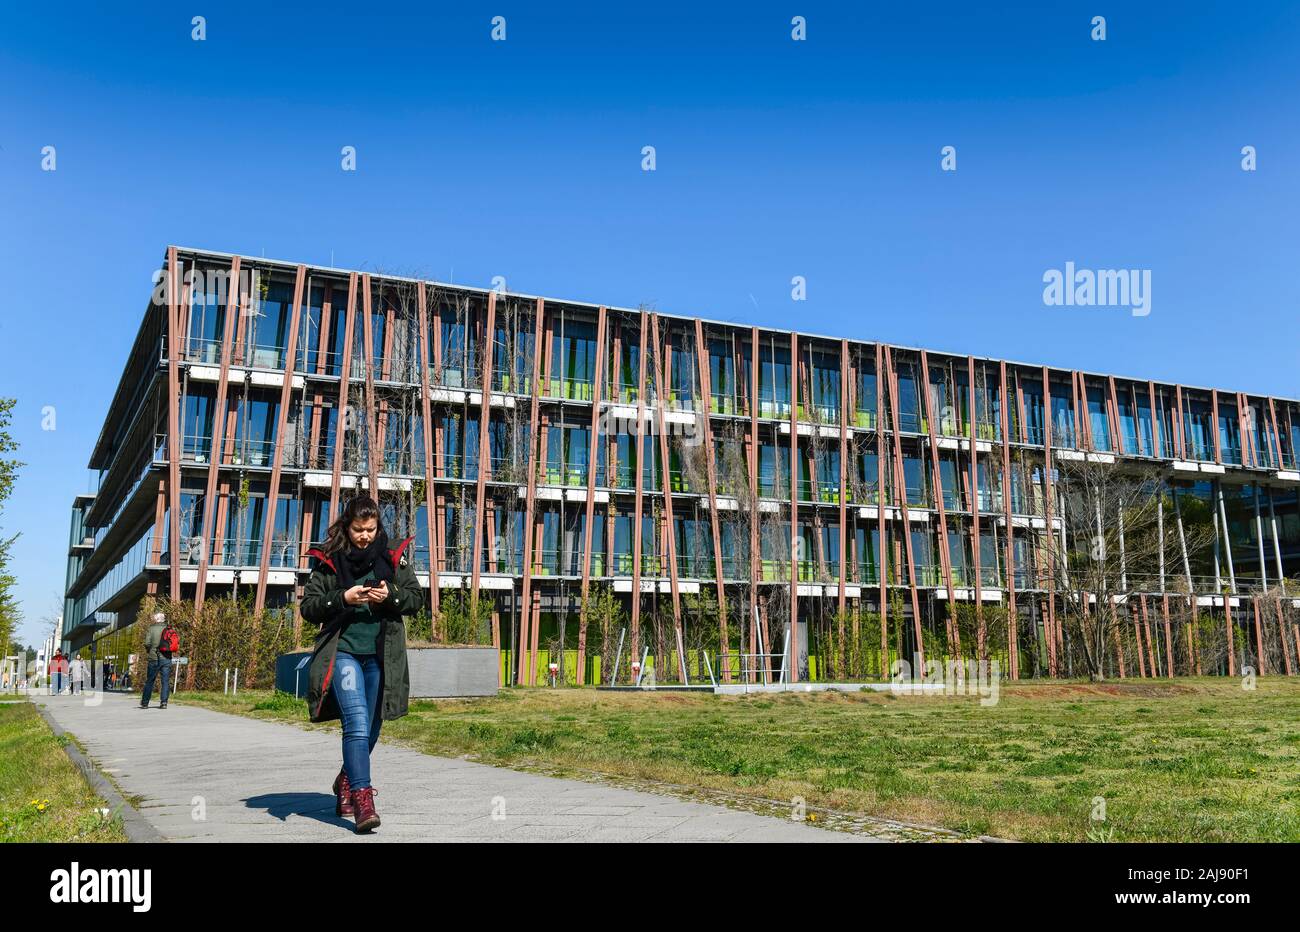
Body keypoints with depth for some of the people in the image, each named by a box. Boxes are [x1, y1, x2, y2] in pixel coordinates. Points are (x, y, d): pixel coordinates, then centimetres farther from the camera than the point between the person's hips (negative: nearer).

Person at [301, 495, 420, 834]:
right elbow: (308, 606, 0)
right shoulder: (328, 561, 2)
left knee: (370, 728, 13)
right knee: (357, 722, -19)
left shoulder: (393, 557, 6)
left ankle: (346, 781, 39)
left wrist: (390, 594, -13)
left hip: (380, 656, 3)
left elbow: (417, 597, 7)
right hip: (343, 652, -3)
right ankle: (362, 798, -20)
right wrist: (343, 598, -16)